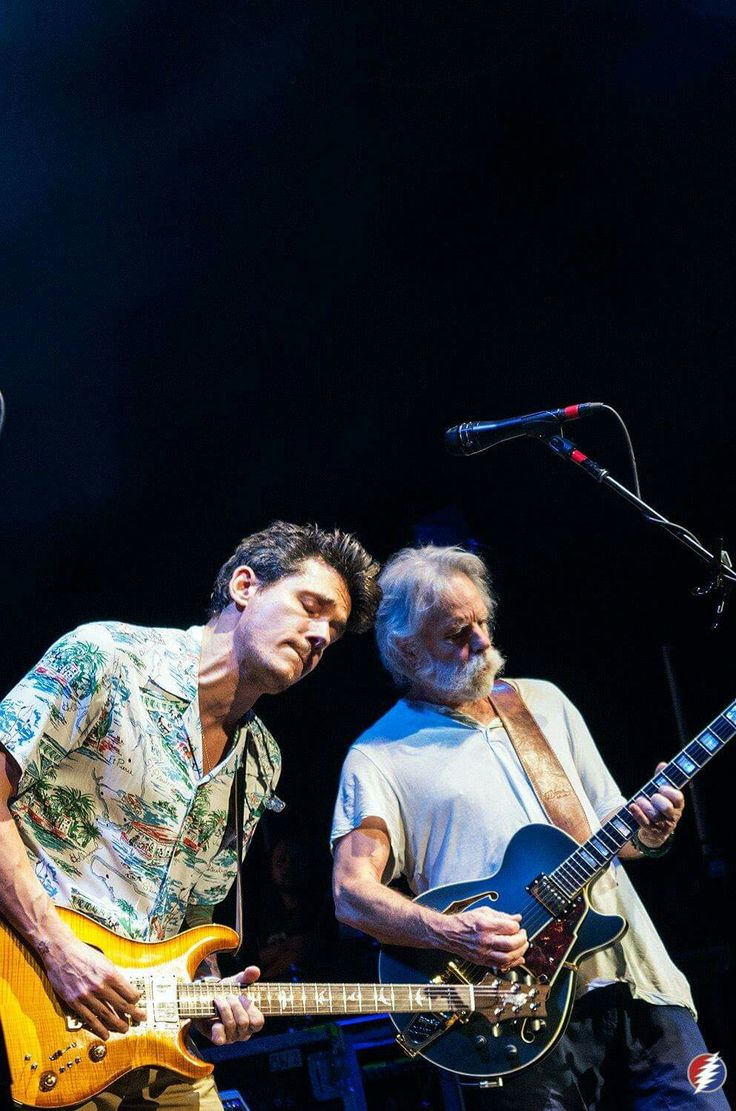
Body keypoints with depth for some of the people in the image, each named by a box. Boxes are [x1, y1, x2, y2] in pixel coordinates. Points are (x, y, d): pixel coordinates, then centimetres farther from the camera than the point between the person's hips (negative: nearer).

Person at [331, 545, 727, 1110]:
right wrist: (449, 932, -24)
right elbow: (352, 893, -8)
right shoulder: (380, 756, 0)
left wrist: (648, 831, -3)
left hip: (636, 981, 5)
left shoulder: (545, 702, 16)